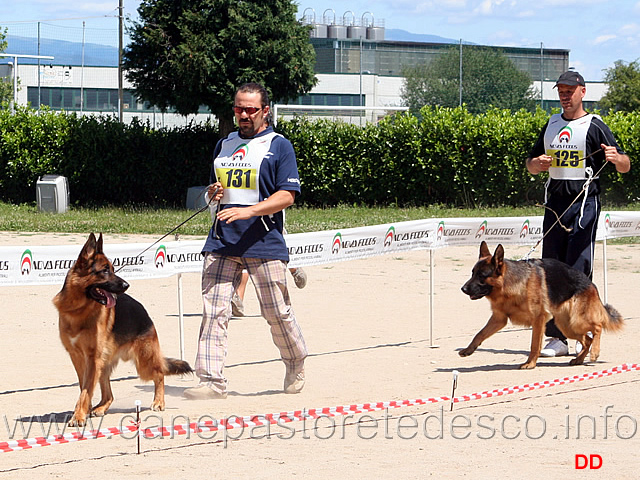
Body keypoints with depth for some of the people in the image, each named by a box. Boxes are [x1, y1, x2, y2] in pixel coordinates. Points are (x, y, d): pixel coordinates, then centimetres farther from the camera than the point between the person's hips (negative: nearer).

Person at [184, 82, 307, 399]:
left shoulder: (279, 146, 0)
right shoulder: (224, 145, 18)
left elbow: (287, 196, -8)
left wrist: (247, 211, -21)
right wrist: (214, 193, 5)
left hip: (264, 243, -4)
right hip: (221, 242, 4)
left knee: (277, 312, 2)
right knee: (213, 310, -8)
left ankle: (296, 365, 27)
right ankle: (211, 381, -10)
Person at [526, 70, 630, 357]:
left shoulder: (594, 126, -3)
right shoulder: (552, 125, 16)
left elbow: (625, 166, -8)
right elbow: (531, 166, 22)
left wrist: (616, 158, -31)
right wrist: (537, 163, -1)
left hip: (584, 202, -6)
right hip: (555, 203, 6)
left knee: (579, 271, -10)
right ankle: (557, 338, 10)